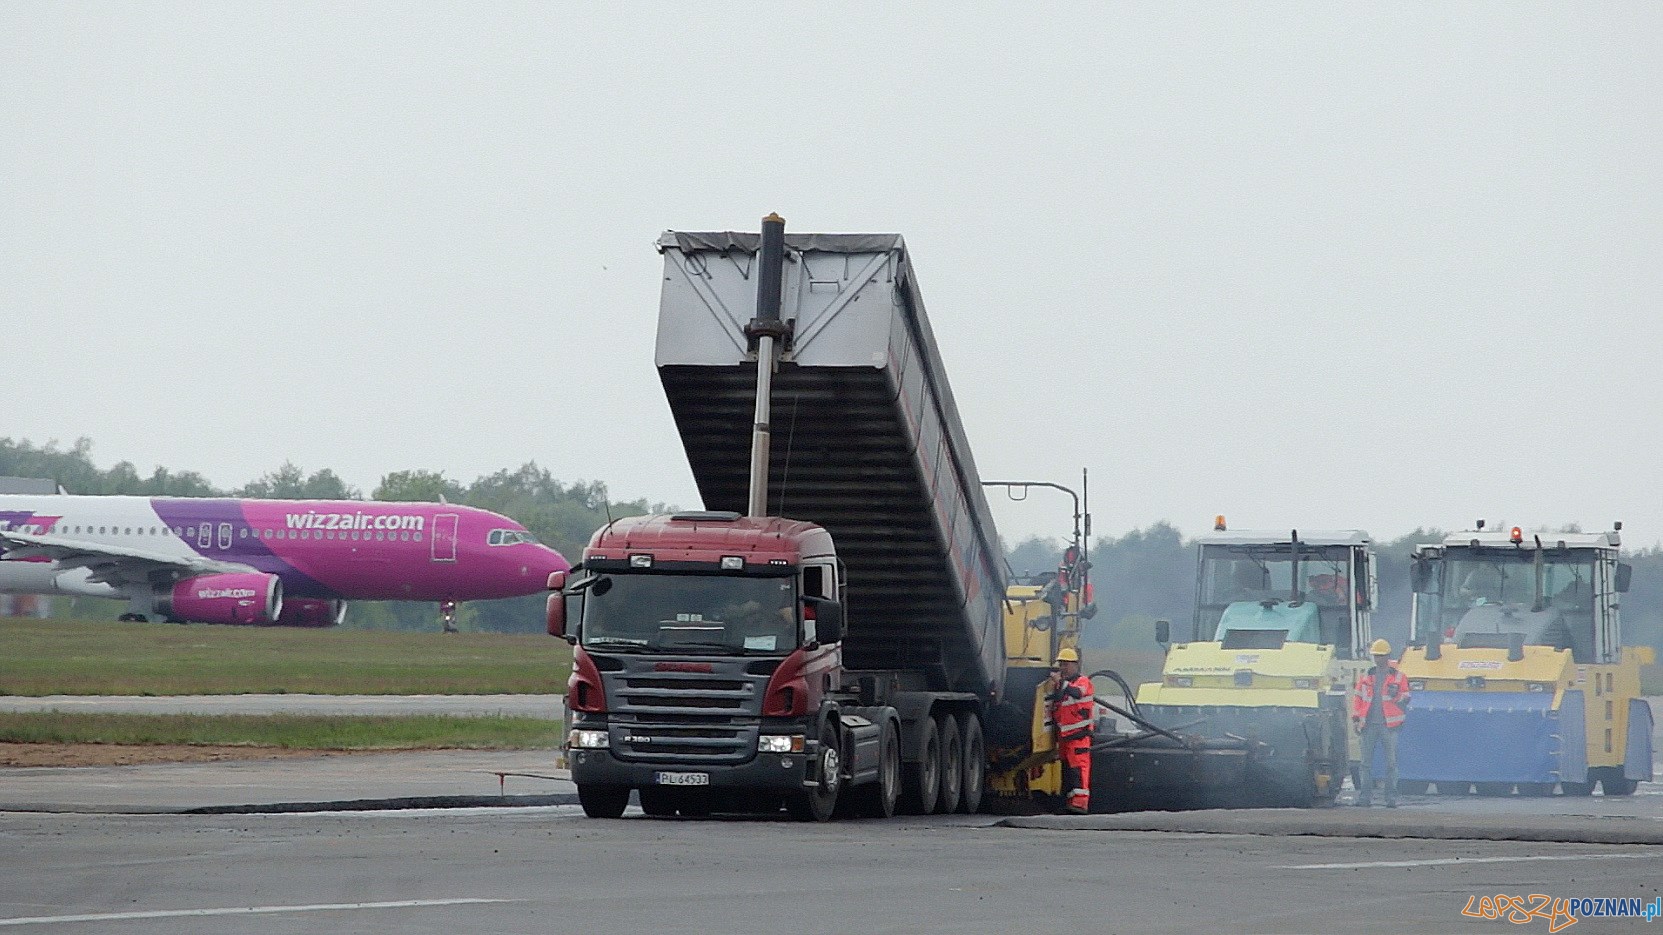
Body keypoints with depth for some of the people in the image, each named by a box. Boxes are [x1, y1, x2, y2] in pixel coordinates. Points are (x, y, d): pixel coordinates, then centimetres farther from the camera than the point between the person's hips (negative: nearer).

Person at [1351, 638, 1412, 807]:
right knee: (1367, 762, 2)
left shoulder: (1398, 677, 7)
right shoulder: (1366, 677, 14)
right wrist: (1356, 718, 7)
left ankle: (1391, 797, 0)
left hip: (1389, 725, -3)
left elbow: (1405, 698, 10)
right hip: (1369, 725, 3)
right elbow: (1358, 698, 16)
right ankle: (1366, 795, 5)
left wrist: (1397, 695, -13)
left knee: (1391, 762, -3)